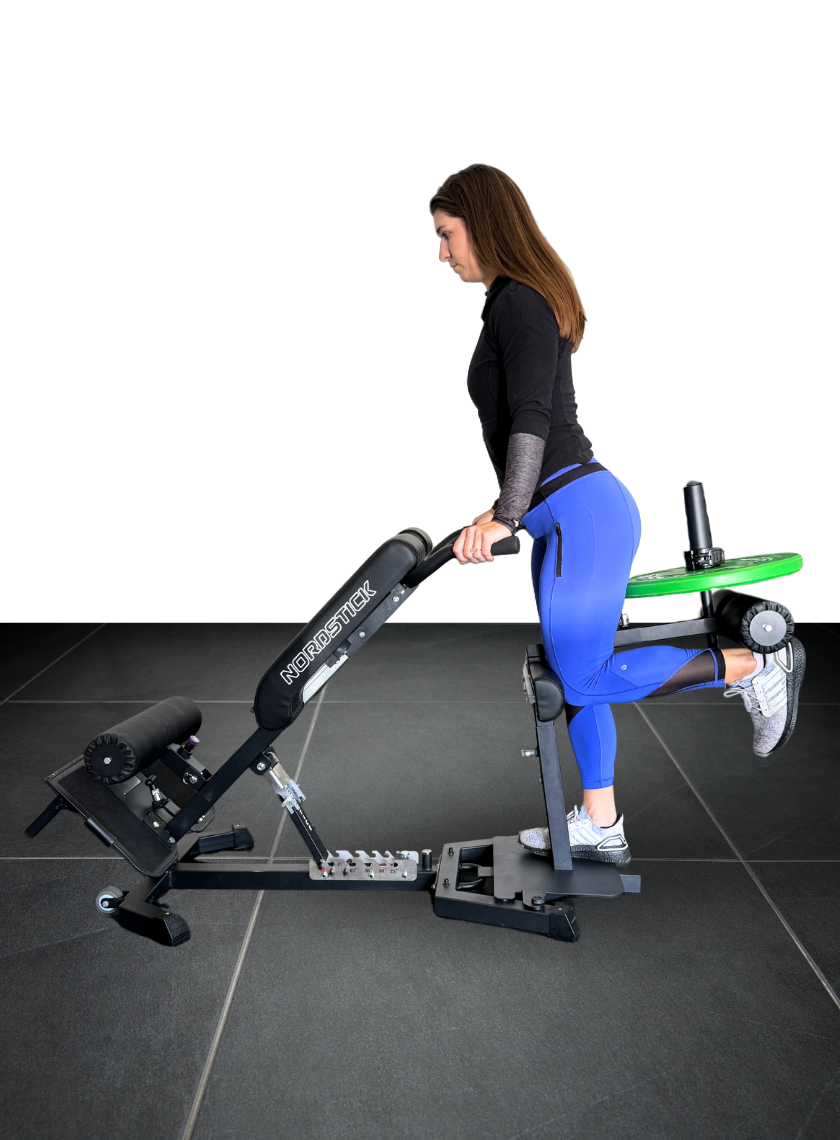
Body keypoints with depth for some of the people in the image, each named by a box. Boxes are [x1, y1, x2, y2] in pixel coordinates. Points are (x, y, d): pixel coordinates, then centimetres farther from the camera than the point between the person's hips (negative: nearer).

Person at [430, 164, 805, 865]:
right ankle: (600, 827, 25)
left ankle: (752, 668, 7)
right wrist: (509, 511, 31)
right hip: (566, 516, 10)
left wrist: (505, 517, -34)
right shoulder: (518, 301, 18)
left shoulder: (519, 303, -12)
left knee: (583, 678, -4)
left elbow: (532, 421, -25)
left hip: (582, 513, -10)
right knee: (573, 671, 14)